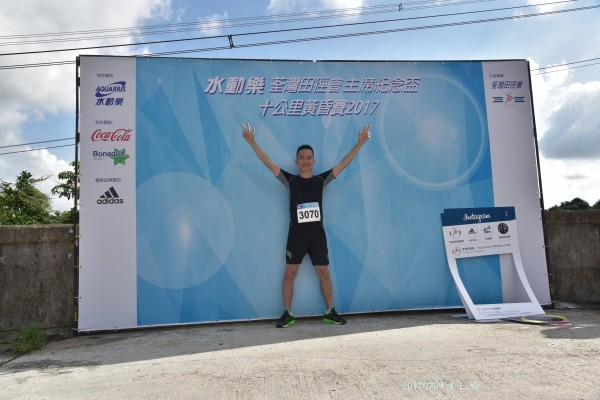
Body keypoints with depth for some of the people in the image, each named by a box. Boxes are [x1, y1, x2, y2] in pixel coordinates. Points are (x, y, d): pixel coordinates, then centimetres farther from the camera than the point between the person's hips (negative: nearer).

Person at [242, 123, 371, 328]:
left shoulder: (321, 180, 3)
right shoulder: (290, 181, -1)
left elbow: (343, 163, 3)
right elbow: (269, 163, -6)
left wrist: (360, 142, -1)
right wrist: (252, 142, -13)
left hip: (317, 234, 1)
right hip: (296, 234, -1)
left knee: (324, 273, 8)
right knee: (289, 273, 4)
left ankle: (330, 312, 22)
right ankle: (287, 313, 17)